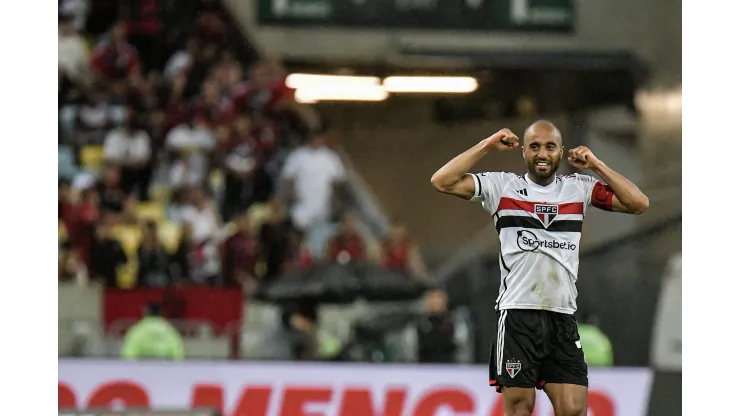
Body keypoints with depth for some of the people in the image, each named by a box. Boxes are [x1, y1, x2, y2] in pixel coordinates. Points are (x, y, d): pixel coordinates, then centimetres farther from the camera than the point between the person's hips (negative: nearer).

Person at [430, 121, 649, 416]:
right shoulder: (502, 187, 4)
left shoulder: (579, 188, 11)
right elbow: (442, 181, -3)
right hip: (518, 314, -2)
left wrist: (596, 165, 1)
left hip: (563, 317, 2)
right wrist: (487, 146, -3)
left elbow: (639, 203, 6)